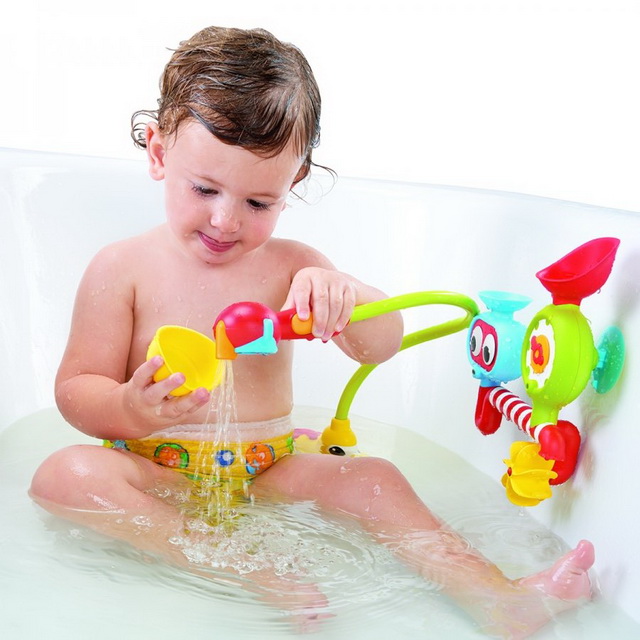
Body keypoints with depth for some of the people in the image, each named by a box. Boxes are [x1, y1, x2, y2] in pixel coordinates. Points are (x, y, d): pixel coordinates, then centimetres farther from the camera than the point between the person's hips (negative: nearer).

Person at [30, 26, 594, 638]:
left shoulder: (292, 267, 3)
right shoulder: (124, 268, -5)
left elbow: (382, 346, -3)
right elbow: (75, 389, -5)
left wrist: (344, 296, -27)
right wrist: (131, 410, -29)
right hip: (155, 473, -2)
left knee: (370, 477, -17)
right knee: (65, 474, -29)